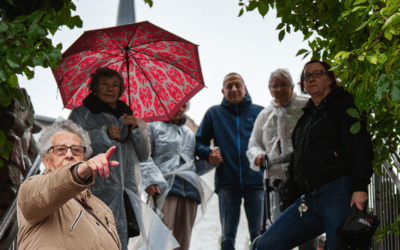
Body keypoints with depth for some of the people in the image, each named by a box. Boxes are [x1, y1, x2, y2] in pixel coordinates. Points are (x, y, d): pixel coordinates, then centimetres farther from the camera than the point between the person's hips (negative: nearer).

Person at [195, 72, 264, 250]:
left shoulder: (259, 112, 12)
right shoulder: (214, 113, 14)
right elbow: (199, 142, 17)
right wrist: (208, 154, -4)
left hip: (255, 180, 0)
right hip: (227, 181, 1)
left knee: (258, 235, -2)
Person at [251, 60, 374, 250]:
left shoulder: (342, 104, 9)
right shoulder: (306, 117, 29)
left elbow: (360, 147, -5)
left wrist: (360, 188, -17)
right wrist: (289, 201, 20)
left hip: (339, 193, -7)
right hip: (307, 201, 7)